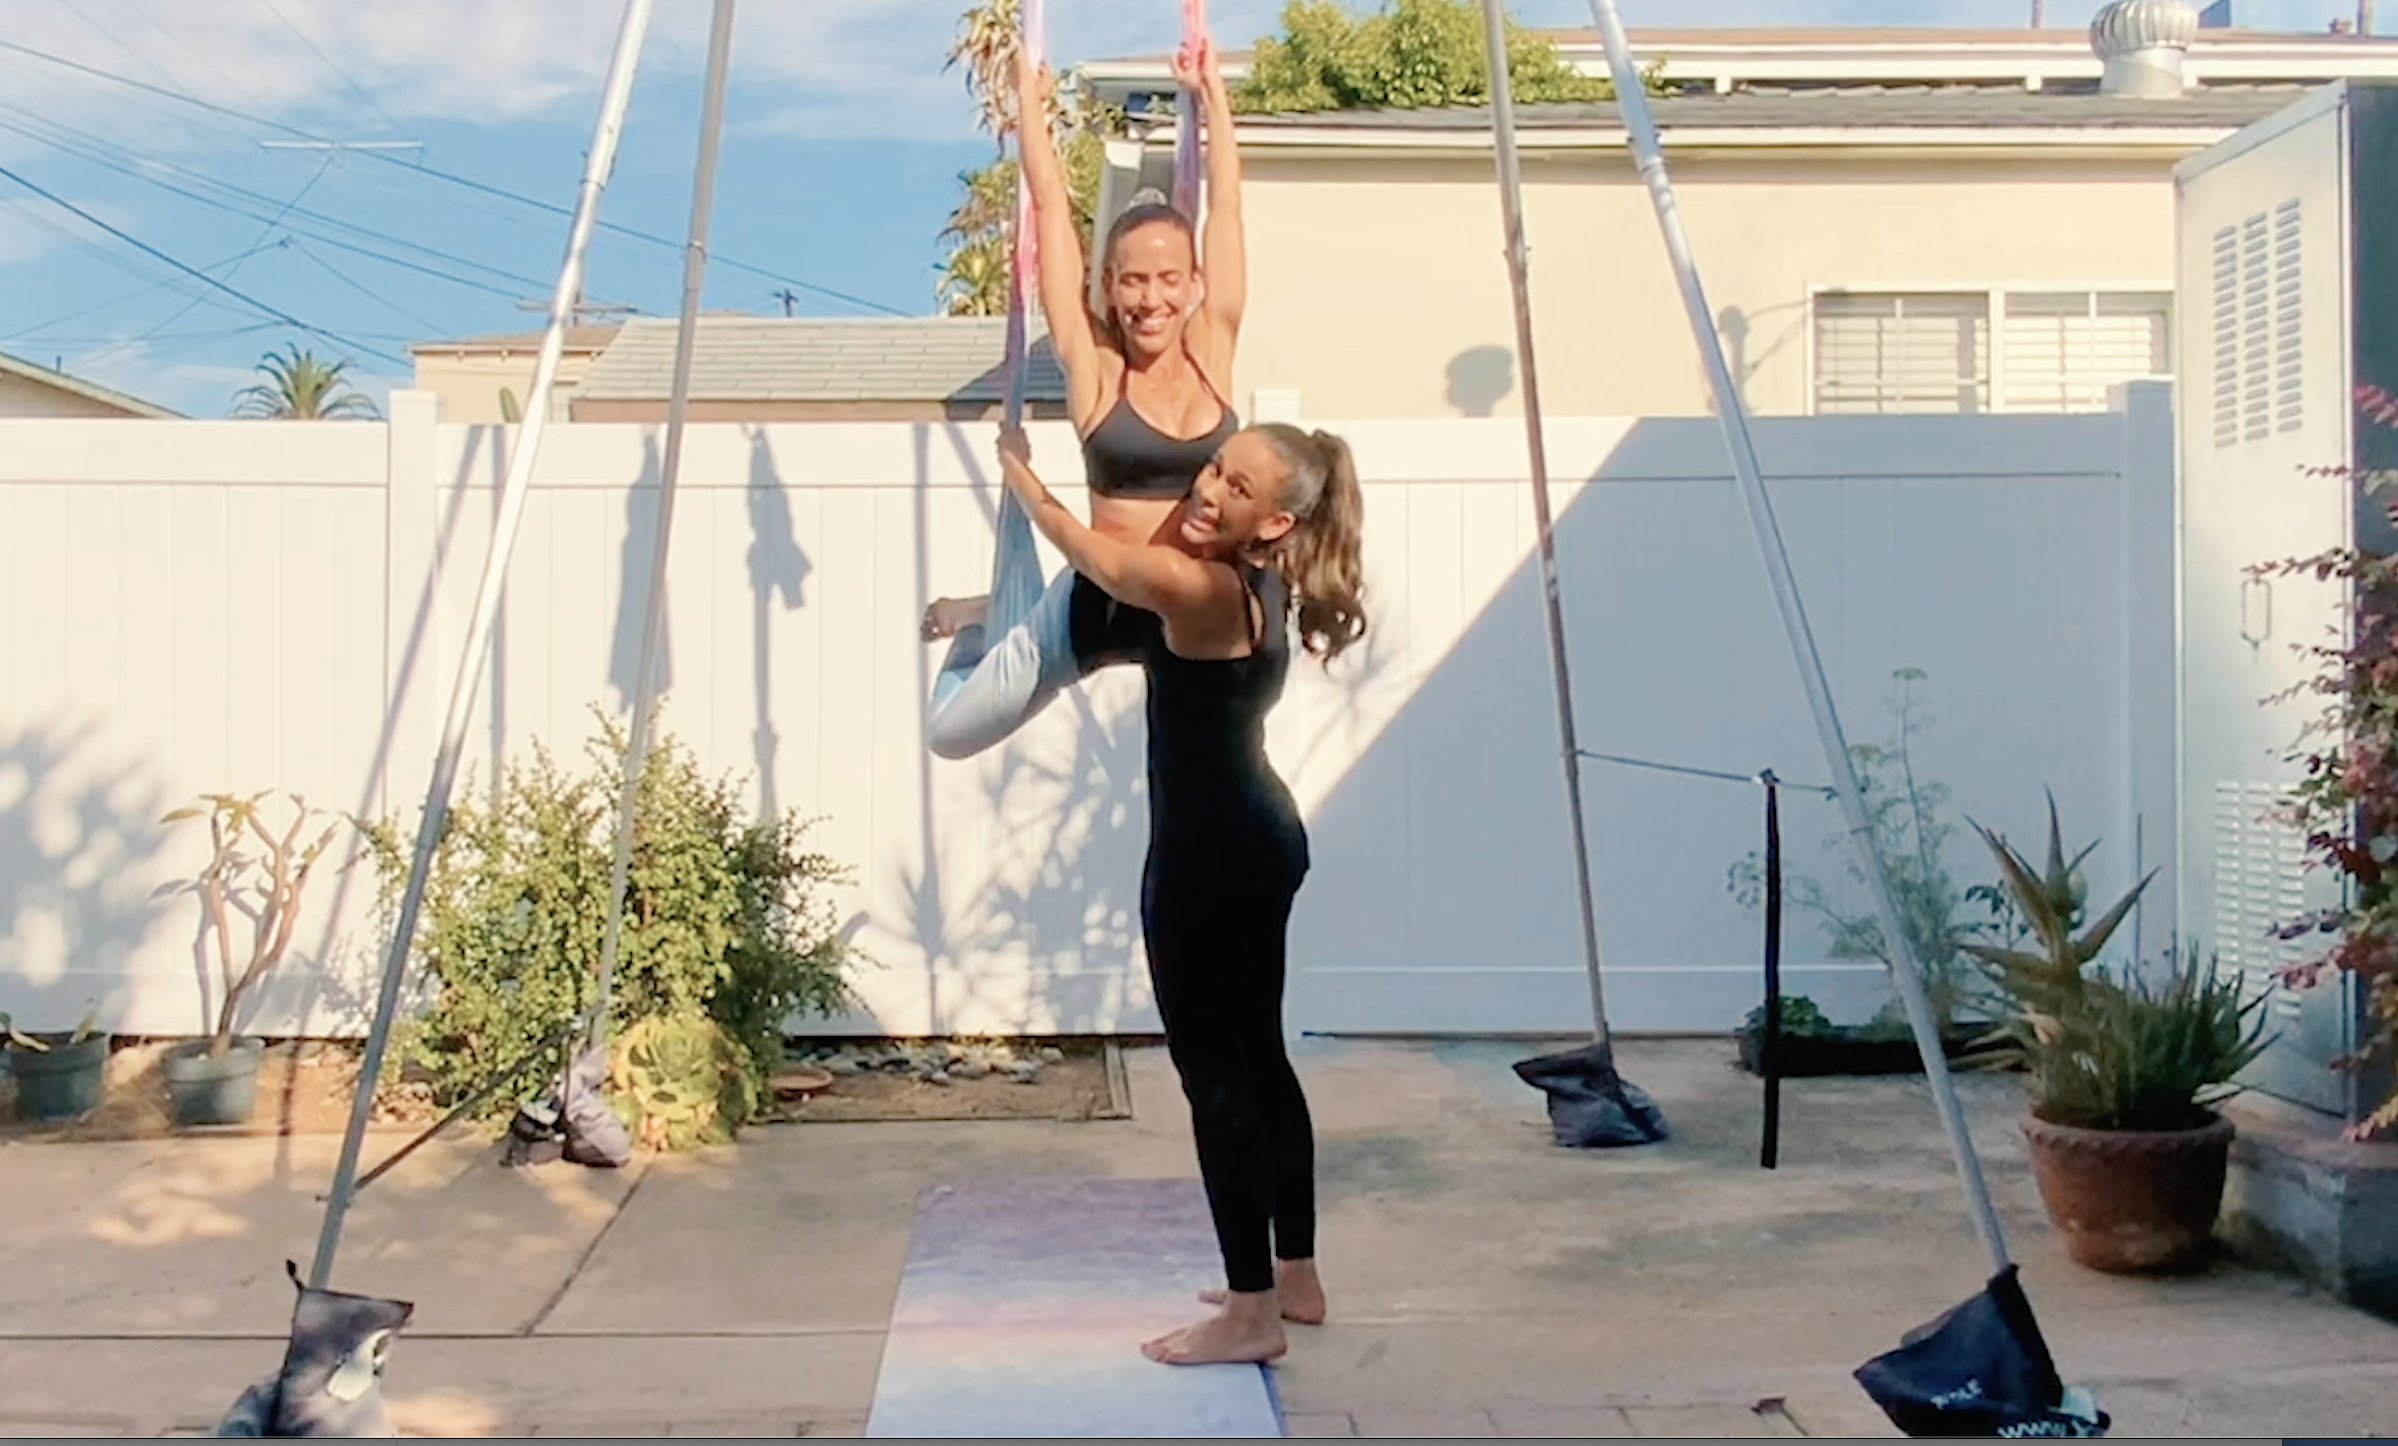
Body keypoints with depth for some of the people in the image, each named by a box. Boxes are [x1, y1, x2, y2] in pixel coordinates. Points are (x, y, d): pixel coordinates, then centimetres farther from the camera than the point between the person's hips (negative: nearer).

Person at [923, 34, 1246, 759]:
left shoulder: (1212, 353, -3)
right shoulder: (1093, 369, -8)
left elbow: (1226, 205, 1)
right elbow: (1051, 209, -6)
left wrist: (1212, 93, 6)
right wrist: (1030, 102, 3)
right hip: (1101, 599, -2)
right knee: (948, 733, 6)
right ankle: (980, 623, 38)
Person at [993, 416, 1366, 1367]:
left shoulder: (1199, 587, -23)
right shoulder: (1253, 578, 5)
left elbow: (1096, 557, -6)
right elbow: (1127, 614, 22)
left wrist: (1019, 473, 11)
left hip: (1210, 853, -10)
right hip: (1258, 838, 10)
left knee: (1214, 1075, -1)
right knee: (1257, 1059, 18)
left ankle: (1251, 1314, 7)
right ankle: (1293, 1275, 30)